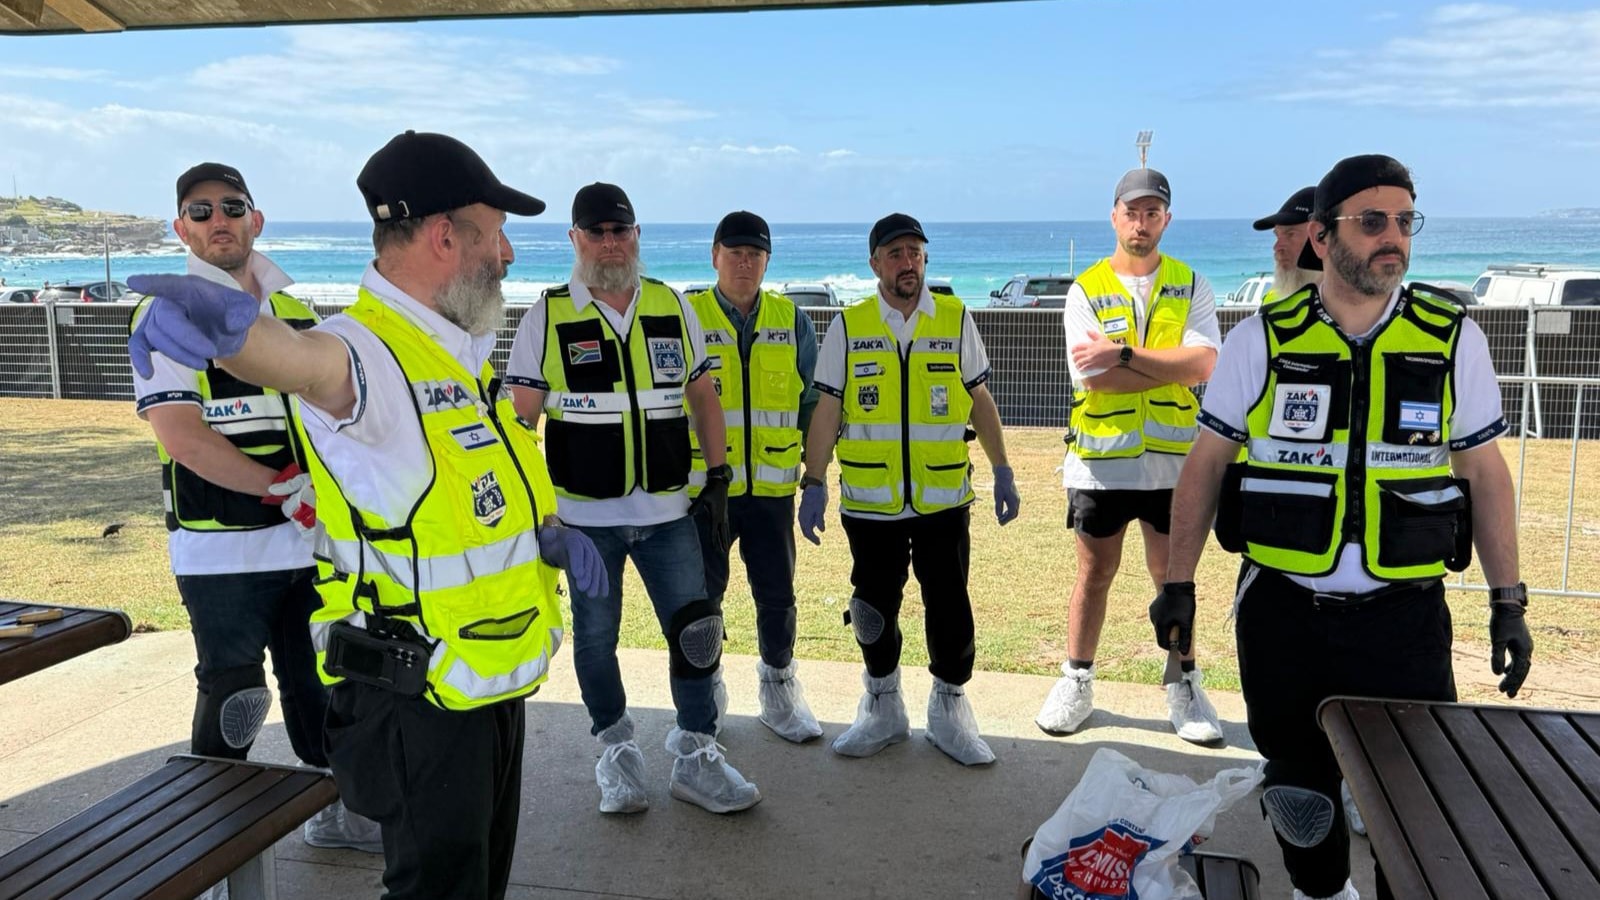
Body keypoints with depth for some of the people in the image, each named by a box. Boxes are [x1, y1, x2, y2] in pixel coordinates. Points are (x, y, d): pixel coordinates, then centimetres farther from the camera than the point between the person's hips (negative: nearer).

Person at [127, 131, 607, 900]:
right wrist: (227, 322, -70)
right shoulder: (368, 351, -23)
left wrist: (544, 531, -1)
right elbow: (300, 357, -47)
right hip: (416, 702, -9)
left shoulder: (462, 350, 6)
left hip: (492, 684, 9)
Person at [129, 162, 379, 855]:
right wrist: (285, 489, -17)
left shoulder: (295, 313, 13)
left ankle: (335, 811, 30)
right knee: (233, 699, 5)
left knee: (318, 685, 15)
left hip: (310, 543, 5)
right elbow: (183, 439, -16)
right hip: (222, 551, -5)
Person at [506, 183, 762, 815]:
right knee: (595, 639, 9)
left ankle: (696, 757, 17)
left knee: (697, 632, 2)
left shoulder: (673, 308, 6)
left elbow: (703, 397, 12)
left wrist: (718, 480, 6)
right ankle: (617, 752, 29)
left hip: (668, 510, 2)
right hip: (584, 514, -2)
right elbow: (520, 418, -1)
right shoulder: (547, 318, -2)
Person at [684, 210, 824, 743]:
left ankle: (780, 693, 28)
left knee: (777, 595, 10)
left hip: (772, 486, 2)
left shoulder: (792, 322, 6)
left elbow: (812, 401, 10)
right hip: (703, 484, -2)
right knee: (702, 597, 8)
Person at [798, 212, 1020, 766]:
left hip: (944, 498, 0)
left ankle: (949, 707, 23)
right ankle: (882, 709, 28)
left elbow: (980, 401, 9)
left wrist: (1002, 471, 6)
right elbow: (827, 410, 2)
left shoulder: (956, 321, 4)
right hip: (870, 501, 0)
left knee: (949, 607, 3)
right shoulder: (847, 327, 1)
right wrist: (813, 483, -2)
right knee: (875, 606, 10)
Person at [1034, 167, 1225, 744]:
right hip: (1100, 459, -1)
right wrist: (1171, 366, -12)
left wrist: (1123, 356, -19)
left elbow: (1204, 363, -14)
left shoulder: (1191, 287, 3)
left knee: (1174, 576, 11)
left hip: (1172, 460, 1)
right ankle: (1077, 683, 24)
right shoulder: (1086, 290, 0)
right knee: (1094, 576, 10)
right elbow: (1092, 377, -14)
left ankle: (1183, 686, 26)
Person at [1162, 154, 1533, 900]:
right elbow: (1206, 464, 2)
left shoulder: (1454, 340, -1)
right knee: (1299, 780, 15)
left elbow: (1485, 474, 6)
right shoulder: (1260, 340, -3)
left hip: (1404, 614, 0)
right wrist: (1177, 582, 0)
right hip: (1281, 608, 1)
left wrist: (1507, 602, 4)